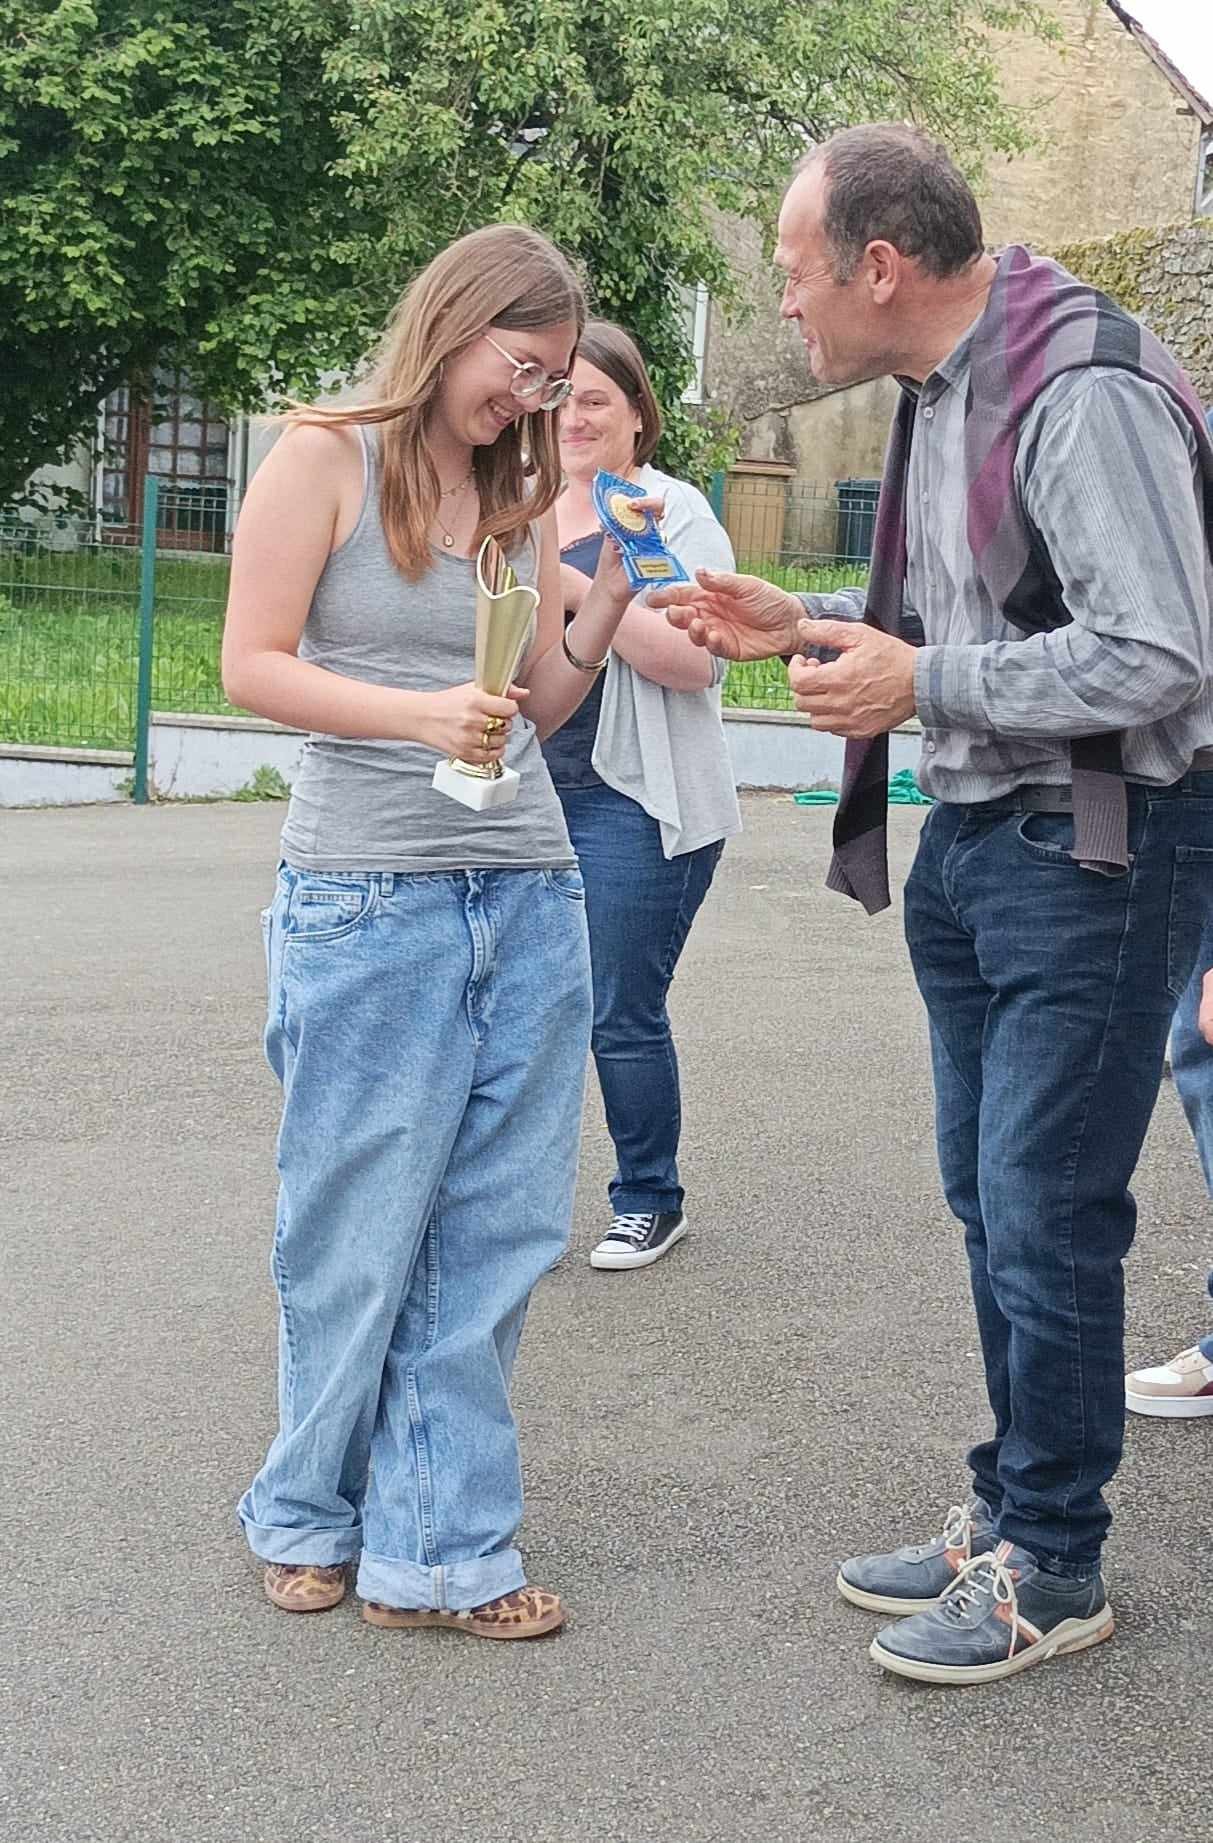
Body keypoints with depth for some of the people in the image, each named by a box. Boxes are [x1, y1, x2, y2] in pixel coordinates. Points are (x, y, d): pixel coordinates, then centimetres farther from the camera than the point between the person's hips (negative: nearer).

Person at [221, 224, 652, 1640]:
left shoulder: (523, 496, 15)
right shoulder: (325, 458, -1)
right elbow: (251, 666, -7)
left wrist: (612, 595, 2)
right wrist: (423, 714, -18)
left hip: (529, 896, 6)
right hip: (368, 898, -5)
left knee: (491, 1237, 6)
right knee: (357, 1235, 5)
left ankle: (436, 1545, 17)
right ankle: (311, 1516, 26)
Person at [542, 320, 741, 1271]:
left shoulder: (674, 514, -5)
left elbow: (700, 661, -17)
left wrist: (583, 592, -22)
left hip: (632, 805, -6)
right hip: (530, 793, 6)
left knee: (623, 1013, 0)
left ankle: (650, 1200, 19)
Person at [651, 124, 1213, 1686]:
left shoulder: (1085, 396, -19)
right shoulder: (938, 394, 12)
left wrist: (923, 683, -18)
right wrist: (806, 630, 9)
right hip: (971, 840, 10)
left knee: (1047, 1219, -2)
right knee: (990, 1204, 16)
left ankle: (1053, 1568, 15)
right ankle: (1008, 1513, 30)